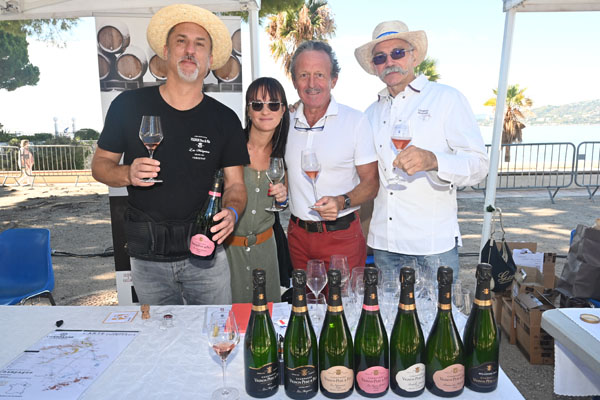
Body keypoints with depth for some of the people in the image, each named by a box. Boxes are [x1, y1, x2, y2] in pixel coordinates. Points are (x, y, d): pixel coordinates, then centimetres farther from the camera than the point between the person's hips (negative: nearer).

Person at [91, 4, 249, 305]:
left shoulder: (225, 120, -1)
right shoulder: (129, 106, -3)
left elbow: (236, 184, 1)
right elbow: (100, 164, 5)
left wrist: (231, 211, -20)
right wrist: (128, 174, -17)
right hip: (147, 257, 1)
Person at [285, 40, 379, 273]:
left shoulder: (356, 121, -7)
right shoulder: (286, 123, 4)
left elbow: (371, 182, -6)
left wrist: (342, 202, -23)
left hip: (341, 235, -3)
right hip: (298, 234, 4)